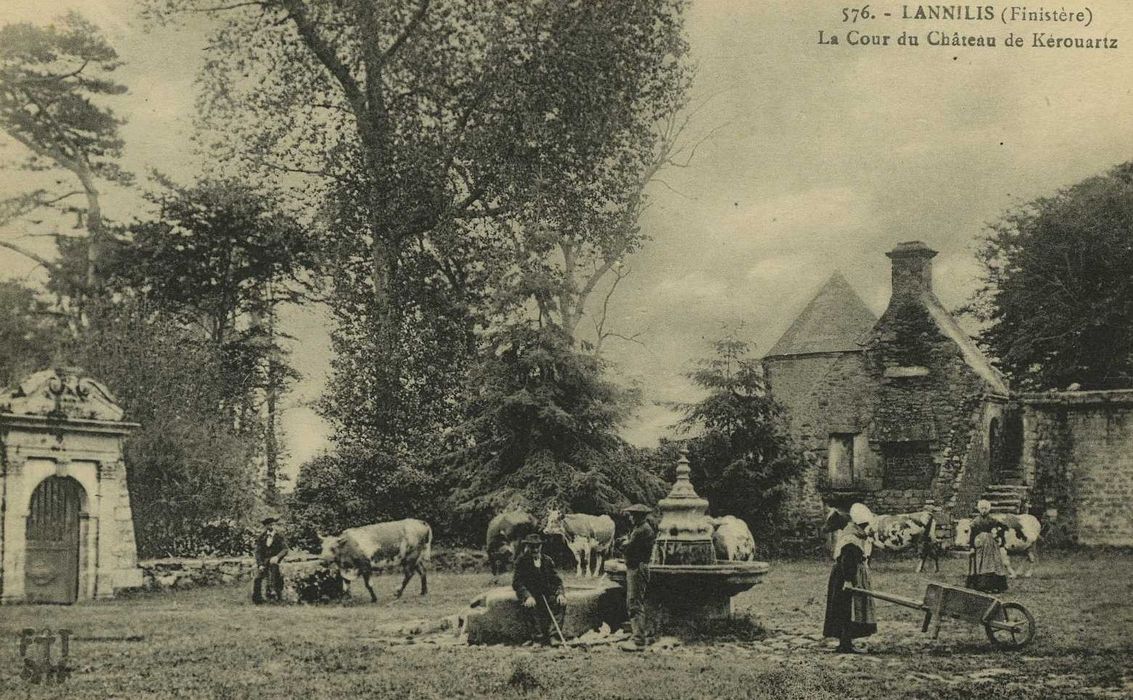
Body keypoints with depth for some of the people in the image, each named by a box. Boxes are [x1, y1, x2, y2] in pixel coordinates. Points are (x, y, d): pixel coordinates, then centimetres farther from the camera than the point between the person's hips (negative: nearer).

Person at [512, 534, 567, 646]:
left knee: (561, 603, -23)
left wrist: (560, 593, -15)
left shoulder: (547, 560, 10)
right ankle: (538, 638, -27)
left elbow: (556, 580, 7)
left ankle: (553, 636, -21)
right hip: (529, 593, -4)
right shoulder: (521, 561, -2)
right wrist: (527, 596, -28)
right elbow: (516, 582, -11)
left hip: (546, 594, 4)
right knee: (531, 606, -36)